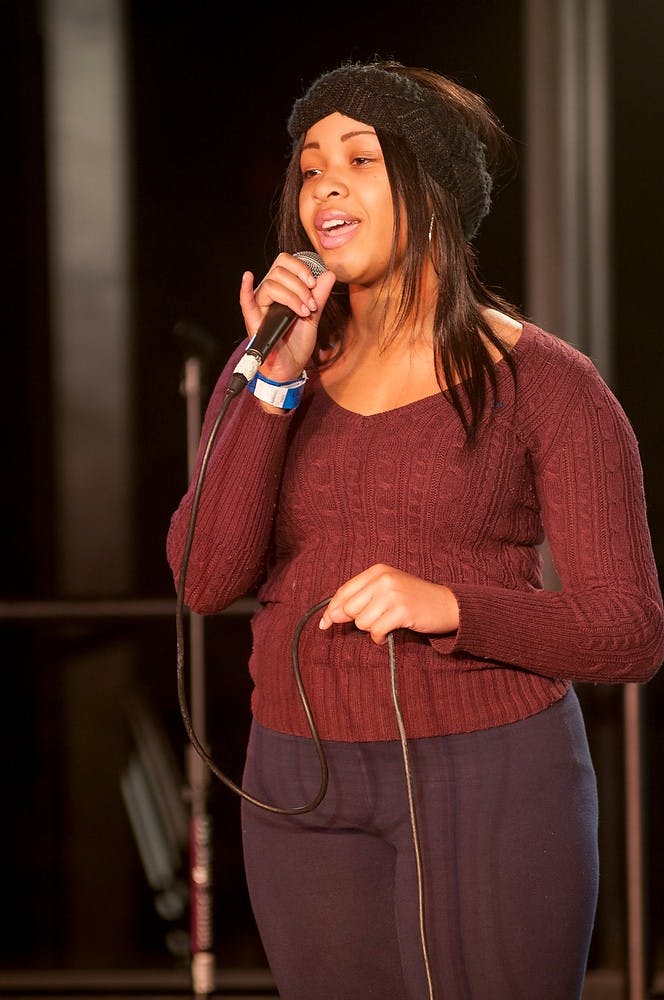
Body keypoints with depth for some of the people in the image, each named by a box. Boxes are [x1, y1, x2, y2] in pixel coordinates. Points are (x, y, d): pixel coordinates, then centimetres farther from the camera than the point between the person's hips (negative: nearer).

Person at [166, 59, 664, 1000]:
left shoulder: (544, 382, -5)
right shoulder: (268, 370, 7)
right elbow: (205, 579, -6)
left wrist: (450, 605, -23)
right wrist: (278, 378, -14)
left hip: (490, 782, -4)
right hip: (304, 789, 4)